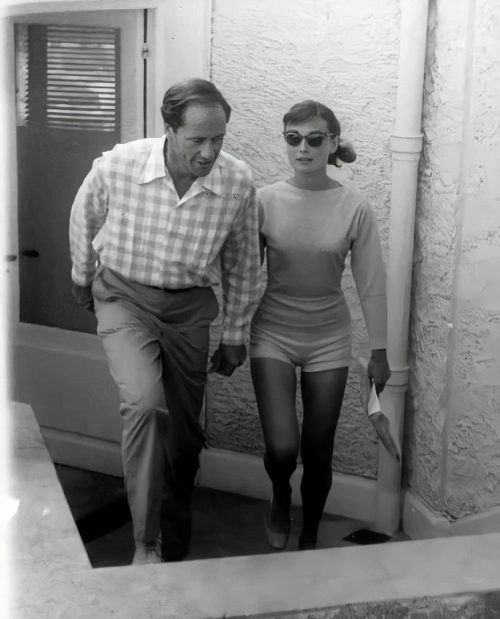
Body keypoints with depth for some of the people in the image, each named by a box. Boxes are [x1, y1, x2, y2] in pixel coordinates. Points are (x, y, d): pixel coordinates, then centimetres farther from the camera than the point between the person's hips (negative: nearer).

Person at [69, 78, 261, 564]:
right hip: (124, 296, -2)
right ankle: (145, 540, -14)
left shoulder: (238, 183, -18)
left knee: (185, 432, 11)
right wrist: (82, 278, 14)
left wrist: (235, 334, 5)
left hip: (189, 306, 2)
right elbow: (83, 219, 1)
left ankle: (175, 546, 35)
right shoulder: (116, 166, -22)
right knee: (144, 402, -27)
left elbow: (243, 264, -1)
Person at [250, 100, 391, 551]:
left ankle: (309, 540, 34)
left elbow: (371, 284, -3)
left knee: (318, 453, 9)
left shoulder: (355, 208, -9)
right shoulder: (265, 201, -8)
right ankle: (280, 499, 24)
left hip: (329, 340, 1)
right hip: (273, 335, 0)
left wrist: (379, 352, 0)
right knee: (282, 448, -13)